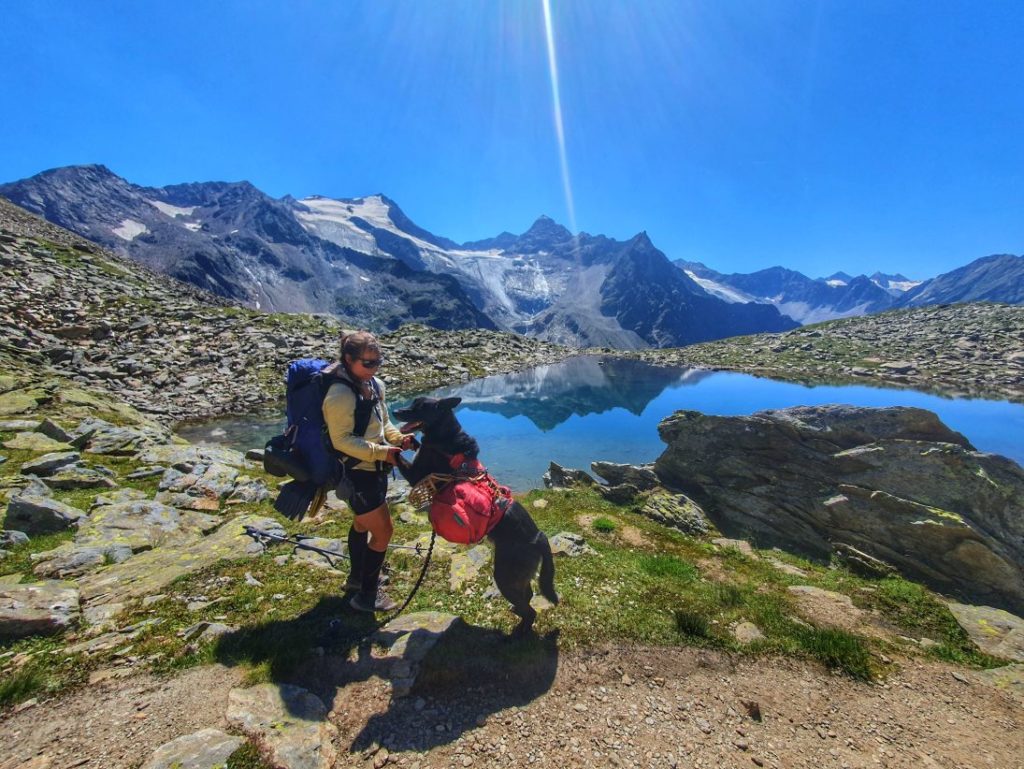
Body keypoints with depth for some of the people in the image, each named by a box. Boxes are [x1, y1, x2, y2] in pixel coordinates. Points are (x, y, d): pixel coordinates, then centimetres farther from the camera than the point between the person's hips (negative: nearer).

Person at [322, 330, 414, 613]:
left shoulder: (375, 385, 1)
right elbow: (341, 440, -23)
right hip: (355, 474, -9)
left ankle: (357, 578, 48)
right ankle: (366, 596, 20)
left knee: (363, 523, 25)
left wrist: (398, 438, -8)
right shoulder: (340, 394, -24)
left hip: (373, 470, 9)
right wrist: (381, 452, -26)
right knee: (383, 531, -1)